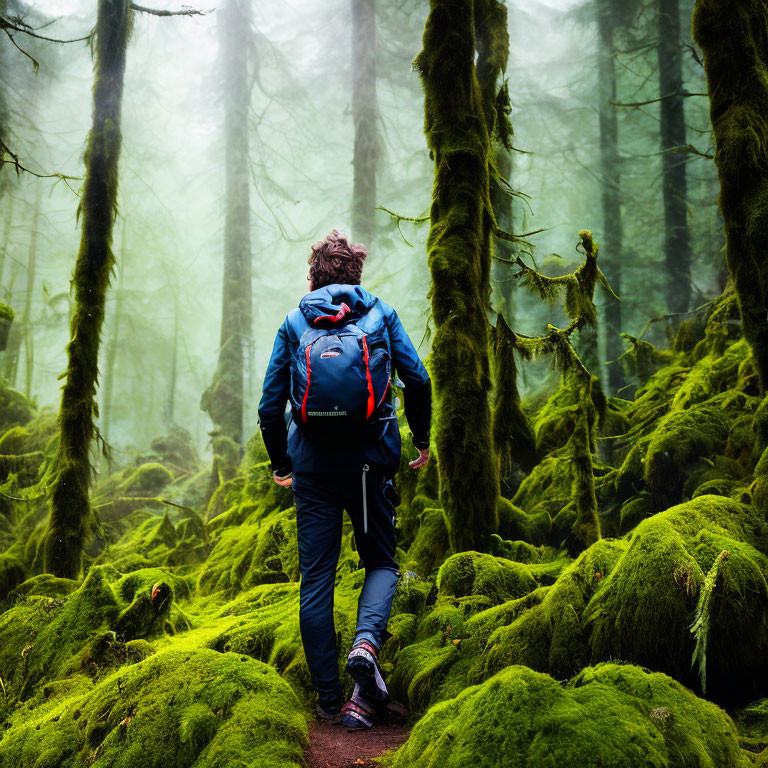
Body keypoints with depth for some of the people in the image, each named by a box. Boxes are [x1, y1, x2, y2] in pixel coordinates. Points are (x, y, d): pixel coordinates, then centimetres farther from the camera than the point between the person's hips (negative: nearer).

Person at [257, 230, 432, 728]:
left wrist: (281, 464, 18)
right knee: (381, 561, 15)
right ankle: (367, 641, -13)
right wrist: (422, 440, 14)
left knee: (316, 579, 7)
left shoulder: (294, 323, 9)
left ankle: (328, 697, 10)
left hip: (313, 465, 1)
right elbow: (418, 381, -1)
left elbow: (270, 404, 6)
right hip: (371, 460, 0)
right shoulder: (381, 314, 8)